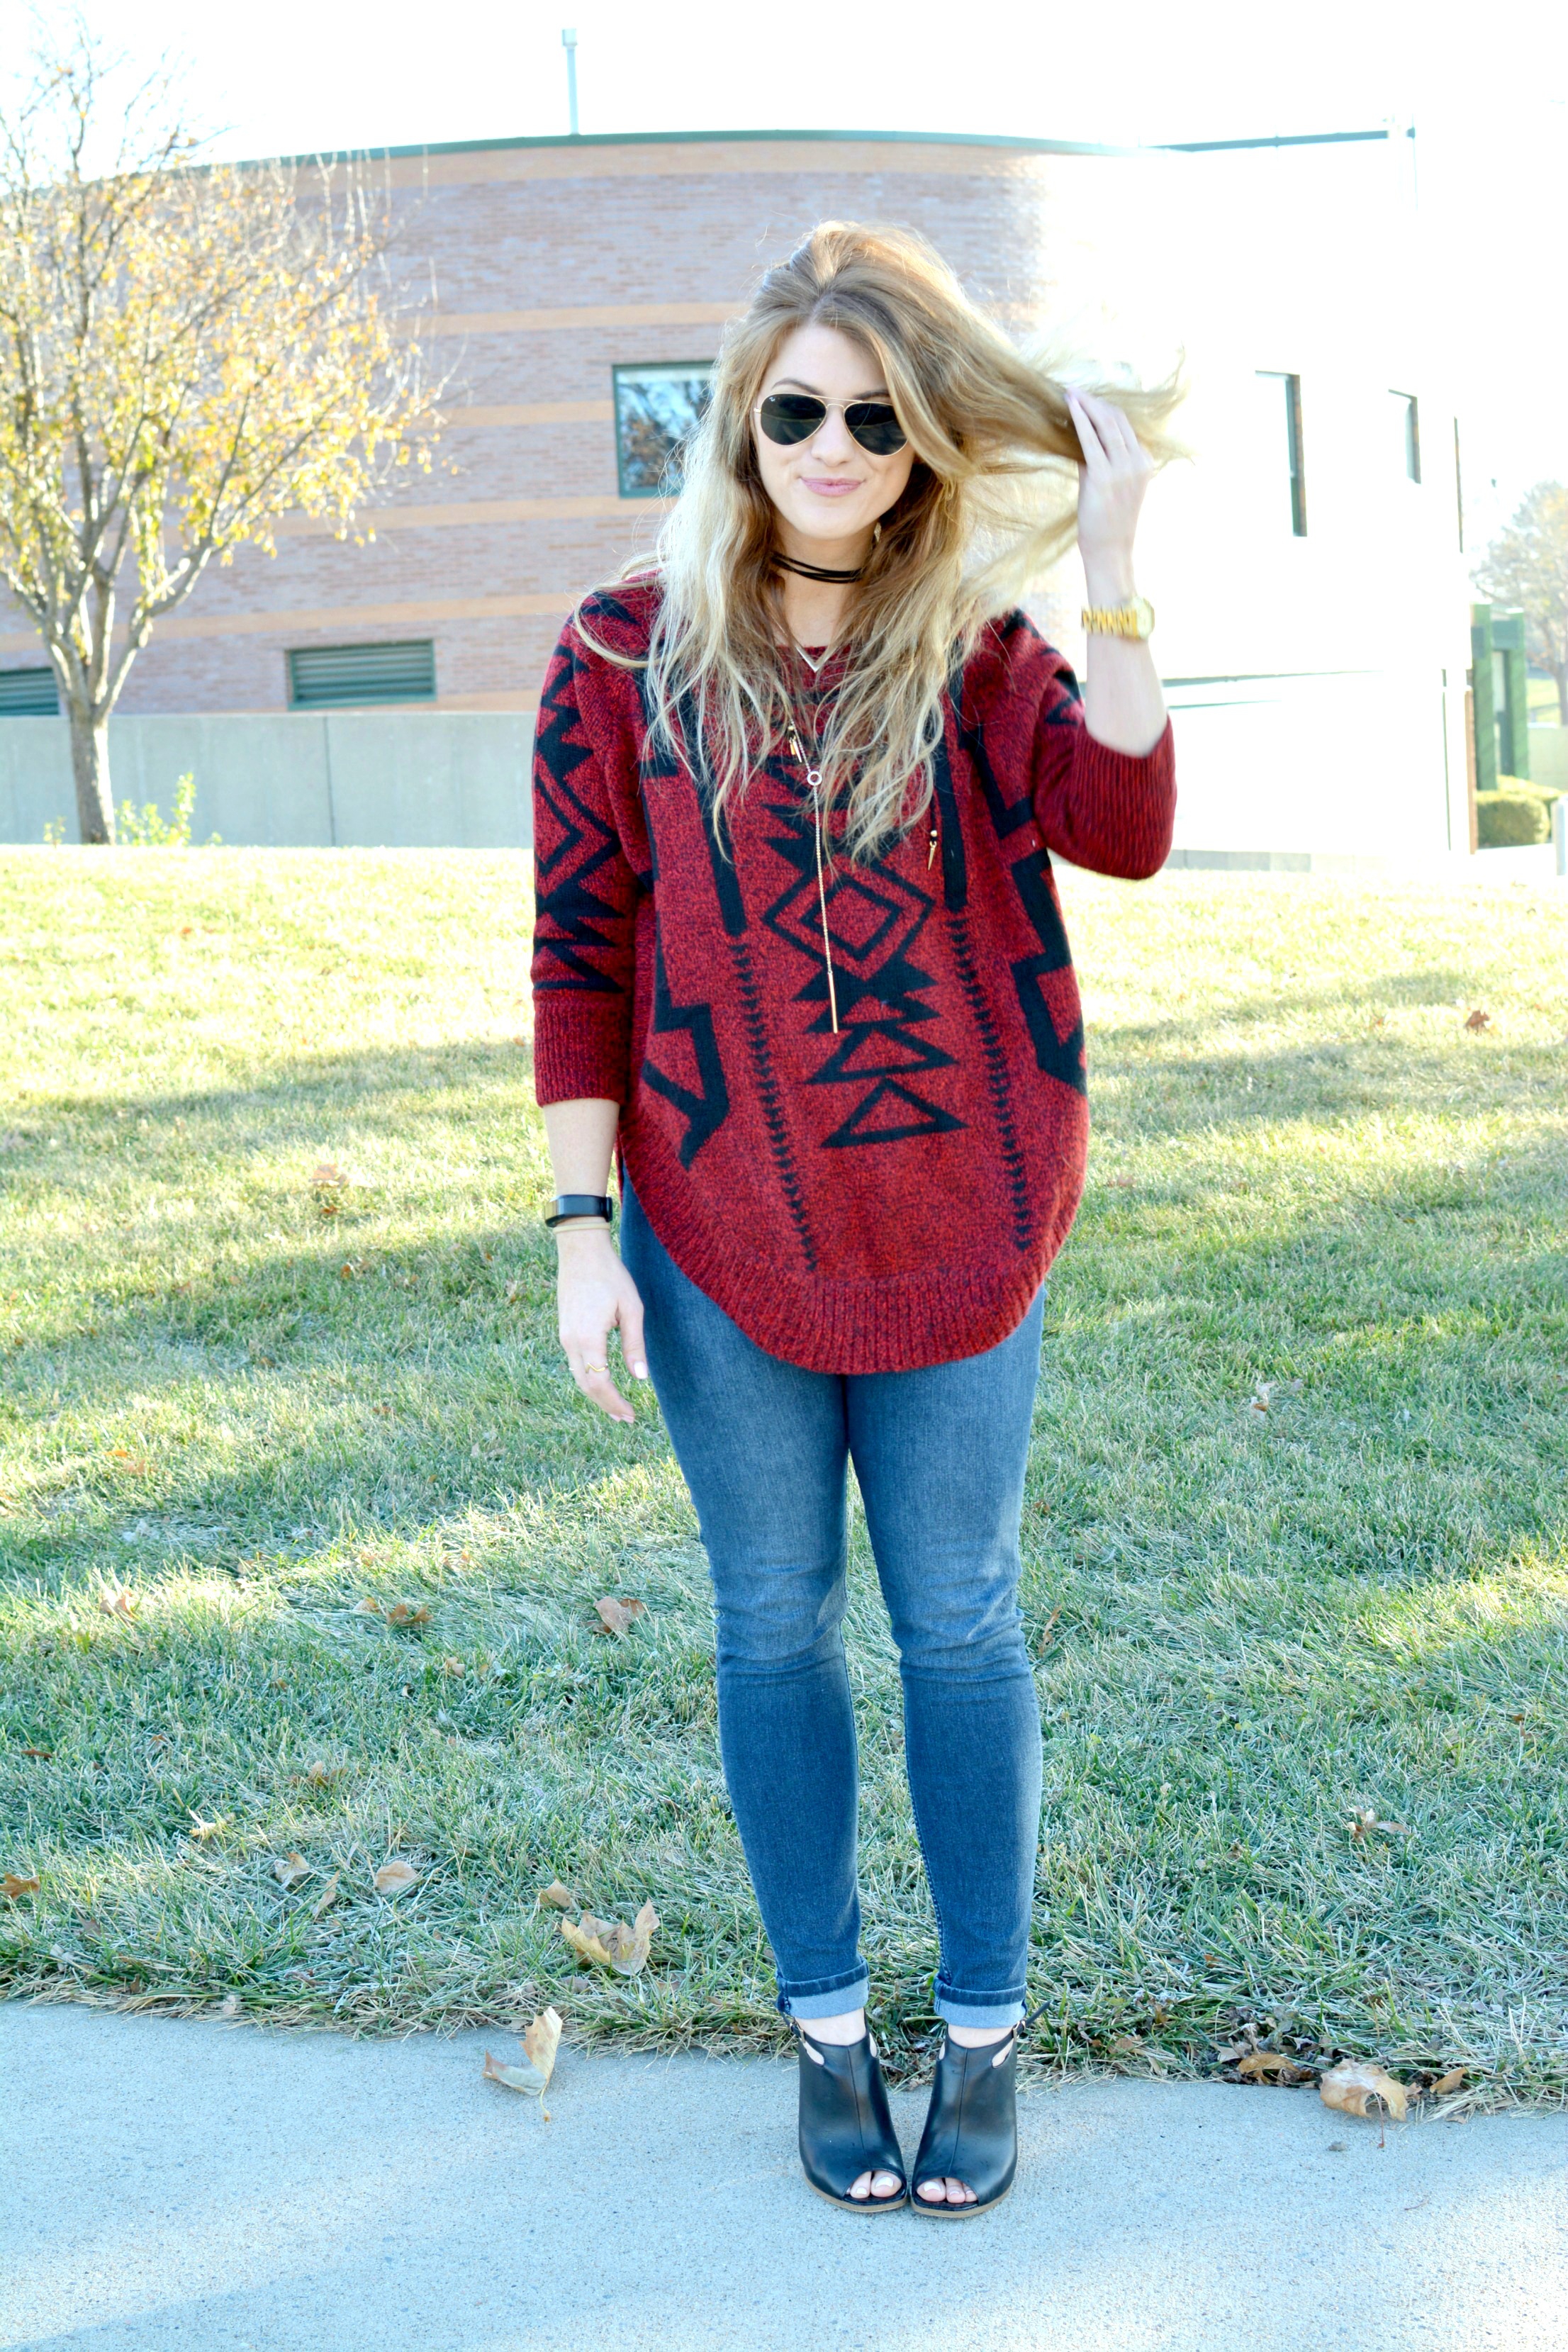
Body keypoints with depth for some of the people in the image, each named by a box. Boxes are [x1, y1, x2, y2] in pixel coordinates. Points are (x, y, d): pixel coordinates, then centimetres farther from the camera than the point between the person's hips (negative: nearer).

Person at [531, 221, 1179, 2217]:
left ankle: (984, 2026, 27)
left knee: (957, 1623, 9)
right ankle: (824, 2022, 29)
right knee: (774, 1623, 11)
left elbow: (1119, 834, -18)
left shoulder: (977, 651, 0)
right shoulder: (627, 651, -2)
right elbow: (579, 949, -1)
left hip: (947, 1229, 0)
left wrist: (1114, 574, -26)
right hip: (716, 1234, 0)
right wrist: (583, 1227, -5)